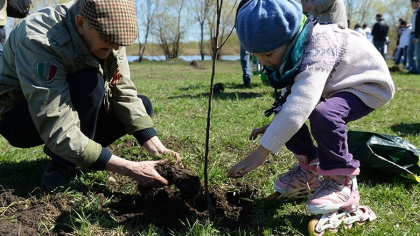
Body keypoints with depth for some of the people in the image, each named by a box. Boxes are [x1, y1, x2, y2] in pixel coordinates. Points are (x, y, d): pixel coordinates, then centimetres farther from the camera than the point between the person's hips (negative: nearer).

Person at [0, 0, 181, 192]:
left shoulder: (107, 33, -15)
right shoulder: (40, 41, -36)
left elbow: (124, 94, -13)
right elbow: (58, 132, -39)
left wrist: (158, 149, -24)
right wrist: (129, 169, -39)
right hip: (17, 118, -7)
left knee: (142, 105, -7)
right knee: (90, 84, -35)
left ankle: (76, 157, 0)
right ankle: (61, 168, -16)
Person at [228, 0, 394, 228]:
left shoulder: (317, 50, -37)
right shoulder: (290, 48, -9)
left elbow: (300, 105, -47)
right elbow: (292, 94, 8)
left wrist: (261, 152, -49)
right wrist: (274, 125, -1)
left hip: (367, 85, -8)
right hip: (332, 87, 9)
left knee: (323, 114, -36)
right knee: (285, 111, -6)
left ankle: (342, 182, -17)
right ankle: (310, 166, 11)